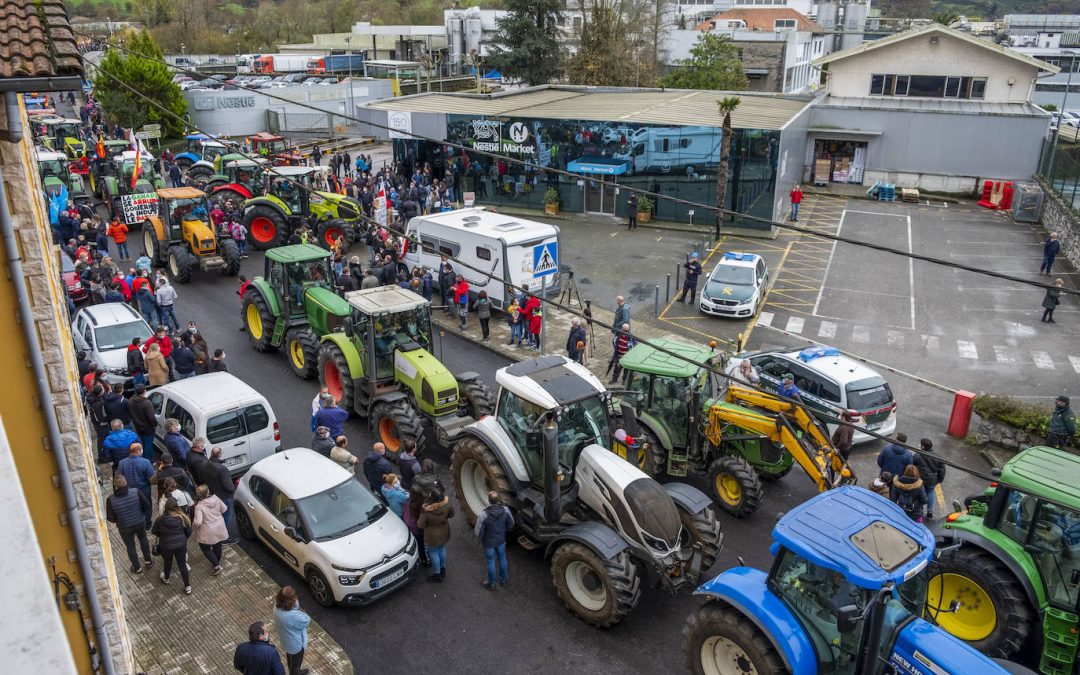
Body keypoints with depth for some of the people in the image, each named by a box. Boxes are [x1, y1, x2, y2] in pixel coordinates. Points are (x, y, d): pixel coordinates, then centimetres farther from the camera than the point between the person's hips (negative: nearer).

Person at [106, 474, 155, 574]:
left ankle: (137, 568, 41)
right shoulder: (136, 493, -24)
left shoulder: (111, 500, -26)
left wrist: (118, 519, 4)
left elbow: (110, 518, -18)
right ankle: (148, 561, 44)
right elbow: (147, 505, -14)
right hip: (140, 523, 1)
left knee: (130, 546, 23)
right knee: (143, 538, 31)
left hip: (125, 527, -1)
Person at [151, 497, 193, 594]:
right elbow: (189, 532, -4)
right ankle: (187, 587, 19)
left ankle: (166, 579, 54)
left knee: (168, 563, 25)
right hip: (181, 545, 0)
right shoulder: (183, 518, -15)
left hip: (166, 546, 0)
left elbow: (154, 532, -2)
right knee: (182, 564, 13)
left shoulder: (161, 519, -18)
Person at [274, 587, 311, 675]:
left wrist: (296, 608, -28)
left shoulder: (277, 606, -22)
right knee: (296, 662, 23)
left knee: (290, 658, 35)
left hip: (285, 640, 8)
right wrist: (298, 609, -17)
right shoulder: (293, 616, -44)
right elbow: (307, 620, -25)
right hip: (295, 644, -8)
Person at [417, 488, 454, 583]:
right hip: (444, 533, 4)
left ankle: (437, 575, 34)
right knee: (442, 549, 27)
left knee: (434, 553, 18)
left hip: (433, 536, -4)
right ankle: (443, 570, 48)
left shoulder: (426, 511, -35)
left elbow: (420, 525, -22)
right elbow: (451, 515, -3)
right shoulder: (447, 505, -24)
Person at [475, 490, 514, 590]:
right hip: (501, 540, 3)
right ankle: (503, 580, 45)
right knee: (502, 558, 25)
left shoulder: (483, 515, -34)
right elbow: (511, 525, -5)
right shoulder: (505, 510, -22)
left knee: (491, 562, 17)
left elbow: (478, 533, -23)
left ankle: (491, 584, 36)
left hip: (489, 543, -3)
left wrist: (479, 537, 1)